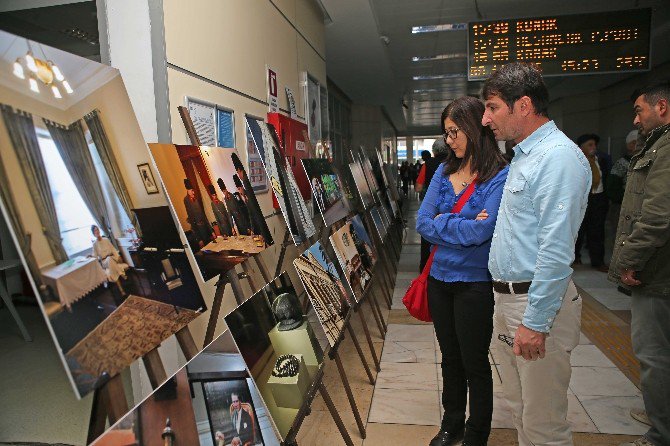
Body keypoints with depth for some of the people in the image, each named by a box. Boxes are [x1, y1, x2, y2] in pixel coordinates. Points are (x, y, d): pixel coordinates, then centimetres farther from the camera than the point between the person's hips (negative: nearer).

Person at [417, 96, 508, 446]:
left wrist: (440, 222, -10)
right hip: (440, 278, 6)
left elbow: (481, 231, -23)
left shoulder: (500, 177, -13)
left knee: (475, 364, 12)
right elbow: (422, 223, -3)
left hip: (475, 283, -5)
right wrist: (463, 227, -14)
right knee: (450, 358, 20)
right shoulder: (444, 171, 4)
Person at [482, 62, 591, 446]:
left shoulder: (559, 157, -17)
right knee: (520, 409, 22)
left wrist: (535, 322, -22)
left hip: (538, 302, -10)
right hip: (509, 298, 10)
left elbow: (556, 251, -24)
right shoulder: (525, 155, 15)